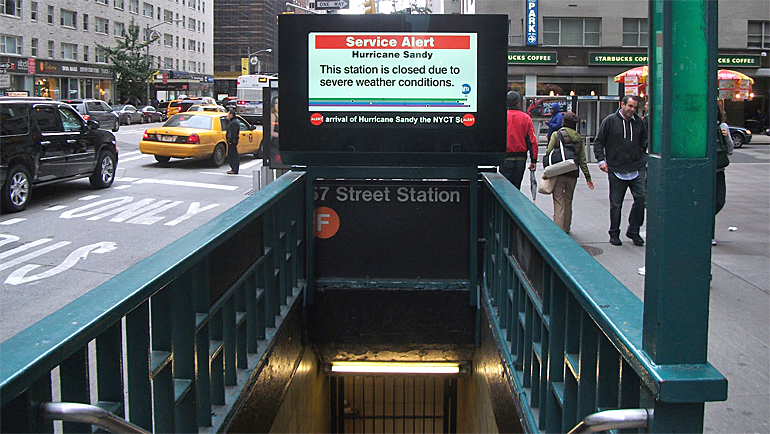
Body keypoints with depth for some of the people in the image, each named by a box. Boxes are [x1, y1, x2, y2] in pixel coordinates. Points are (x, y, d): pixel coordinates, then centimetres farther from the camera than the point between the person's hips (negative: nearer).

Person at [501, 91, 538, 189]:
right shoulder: (526, 118, 1)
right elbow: (532, 140, 0)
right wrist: (534, 160, 5)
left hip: (506, 158, -2)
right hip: (521, 158, 3)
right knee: (516, 187, 12)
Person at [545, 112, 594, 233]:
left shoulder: (556, 135, -3)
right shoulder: (578, 138, 9)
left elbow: (548, 153, -6)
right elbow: (582, 159, 9)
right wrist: (588, 177, 14)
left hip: (558, 173, -4)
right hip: (573, 174, 4)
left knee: (559, 201, -3)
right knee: (568, 202, 16)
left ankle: (558, 229, -14)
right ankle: (566, 228, 24)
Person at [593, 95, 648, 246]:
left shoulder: (638, 122, 10)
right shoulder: (610, 121, -1)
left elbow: (644, 142, 22)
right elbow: (598, 142, 3)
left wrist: (644, 160, 11)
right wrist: (601, 160, -8)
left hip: (636, 170, 3)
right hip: (616, 170, -3)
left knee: (641, 197, -7)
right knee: (616, 204, 4)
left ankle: (633, 230, 9)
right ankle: (614, 234, 17)